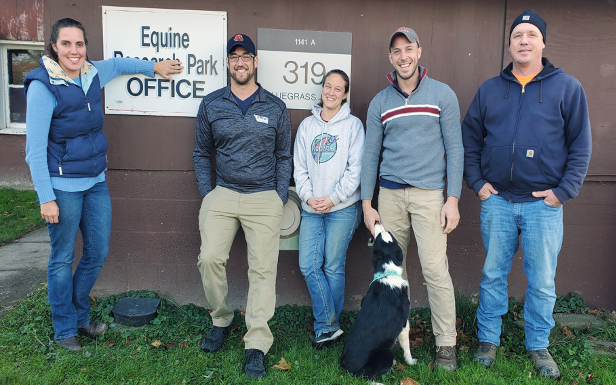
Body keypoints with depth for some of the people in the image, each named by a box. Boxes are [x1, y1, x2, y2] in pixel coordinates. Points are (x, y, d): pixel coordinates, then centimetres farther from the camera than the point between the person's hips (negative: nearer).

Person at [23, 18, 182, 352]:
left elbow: (119, 64, 29)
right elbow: (35, 149, -14)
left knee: (97, 253, 13)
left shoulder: (93, 74, 3)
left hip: (95, 182, 6)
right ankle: (64, 329, 25)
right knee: (63, 259, 7)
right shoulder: (42, 86, -14)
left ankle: (80, 315, 35)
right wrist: (45, 198, -16)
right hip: (62, 186, -6)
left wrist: (156, 67, 30)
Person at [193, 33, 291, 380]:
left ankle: (257, 345, 5)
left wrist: (281, 198, 2)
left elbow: (284, 156, 10)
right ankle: (222, 319, 19)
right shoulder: (211, 105, 8)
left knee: (263, 269, -4)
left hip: (264, 198, -1)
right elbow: (202, 153, 14)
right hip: (222, 195, 1)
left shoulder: (275, 107, 6)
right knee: (210, 258, -9)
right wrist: (206, 193, 5)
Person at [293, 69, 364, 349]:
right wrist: (308, 197, -5)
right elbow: (299, 168, 10)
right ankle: (329, 325, 10)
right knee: (308, 265, -2)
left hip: (343, 208, -4)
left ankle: (326, 326, 17)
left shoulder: (353, 125, 3)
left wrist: (333, 198, -11)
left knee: (333, 267, 1)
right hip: (311, 208, 4)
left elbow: (356, 168, -3)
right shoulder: (307, 125, 13)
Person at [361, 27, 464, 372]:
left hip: (429, 193, -3)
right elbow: (371, 154, 11)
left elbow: (454, 149, 0)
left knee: (435, 269, -7)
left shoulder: (442, 94, 3)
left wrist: (453, 199, -8)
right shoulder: (380, 102, 10)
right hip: (390, 193, 3)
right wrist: (367, 204, 6)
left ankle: (446, 344, 7)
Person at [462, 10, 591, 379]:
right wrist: (477, 182, 1)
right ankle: (488, 340, 25)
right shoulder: (489, 89, 9)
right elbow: (470, 140, 11)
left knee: (542, 281, 7)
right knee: (493, 275, 10)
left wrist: (563, 191, -7)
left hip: (544, 203, -1)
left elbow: (581, 146, 1)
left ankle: (539, 345, 26)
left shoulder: (567, 87, 3)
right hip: (497, 201, 2)